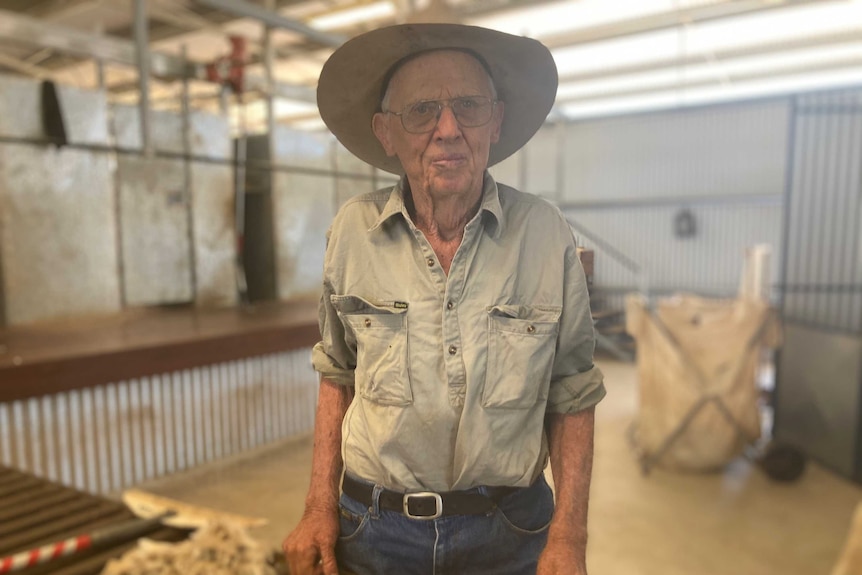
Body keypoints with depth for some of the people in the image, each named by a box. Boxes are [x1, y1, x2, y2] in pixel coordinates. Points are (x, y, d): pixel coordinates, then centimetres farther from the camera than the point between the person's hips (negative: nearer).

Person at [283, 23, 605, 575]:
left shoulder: (547, 234, -12)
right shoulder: (352, 230, -9)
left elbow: (571, 395, -4)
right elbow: (339, 374, 3)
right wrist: (320, 505, 0)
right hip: (375, 526, 1)